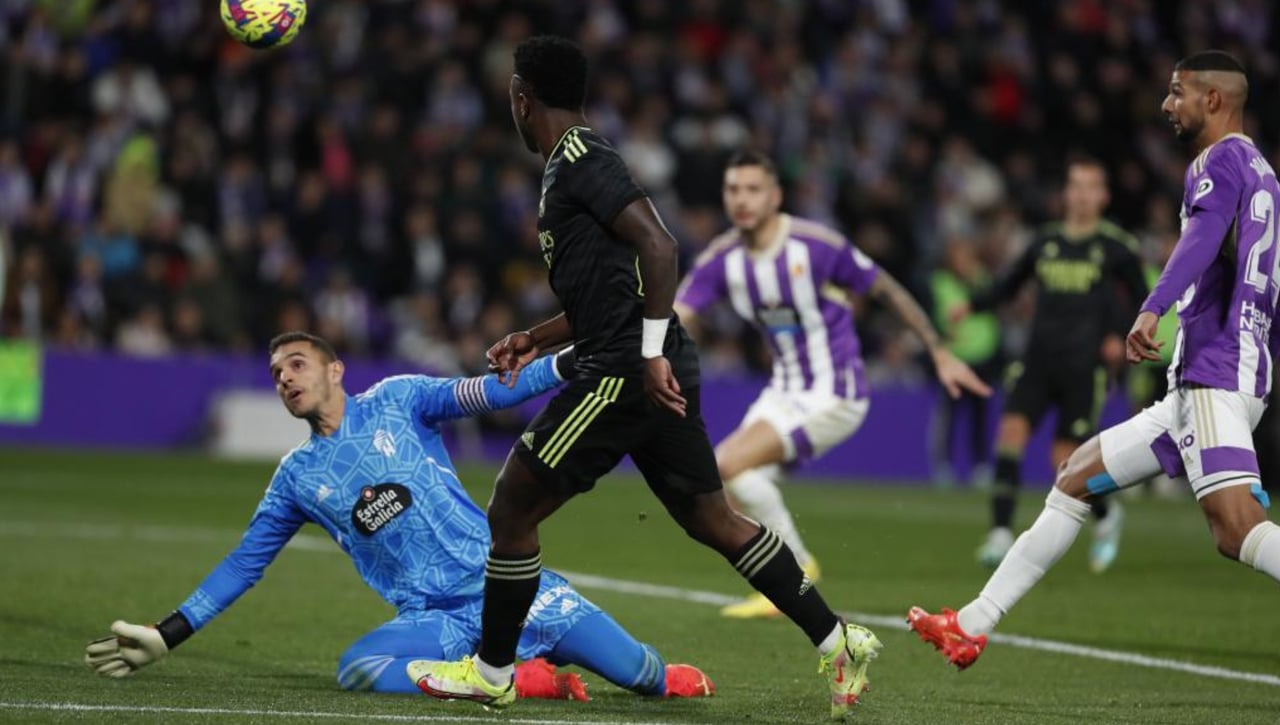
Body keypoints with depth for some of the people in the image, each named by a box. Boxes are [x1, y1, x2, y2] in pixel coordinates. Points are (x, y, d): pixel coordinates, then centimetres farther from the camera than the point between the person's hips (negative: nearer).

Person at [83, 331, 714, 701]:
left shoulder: (395, 401, 6)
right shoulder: (297, 478, 13)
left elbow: (486, 394, -4)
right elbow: (241, 566, 18)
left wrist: (576, 358, -17)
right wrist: (166, 636, 13)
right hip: (436, 620, 2)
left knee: (642, 675, -13)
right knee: (358, 670, -33)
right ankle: (518, 679, -18)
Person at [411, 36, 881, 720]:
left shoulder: (578, 162, -10)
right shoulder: (580, 164, 21)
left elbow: (657, 246, -21)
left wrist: (651, 354, -24)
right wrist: (536, 338, 25)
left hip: (624, 377, -10)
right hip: (658, 376, 10)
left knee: (511, 510, 0)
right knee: (714, 521, 12)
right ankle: (836, 641, 9)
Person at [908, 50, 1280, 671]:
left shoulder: (1222, 161, -7)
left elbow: (1203, 234, -27)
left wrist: (1153, 308, -40)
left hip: (1215, 377, -11)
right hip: (1194, 390, 11)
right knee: (1075, 479, 16)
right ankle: (973, 626, 21)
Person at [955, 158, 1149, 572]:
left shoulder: (1116, 247, 2)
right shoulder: (1045, 242, 11)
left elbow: (1142, 303, 9)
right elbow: (1011, 285, 22)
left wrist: (1123, 339, -8)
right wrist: (973, 305, 5)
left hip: (1083, 365, -3)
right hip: (1038, 359, 3)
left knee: (1066, 461, -5)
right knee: (1012, 429, -18)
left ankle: (1106, 517, 25)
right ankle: (1001, 533, -16)